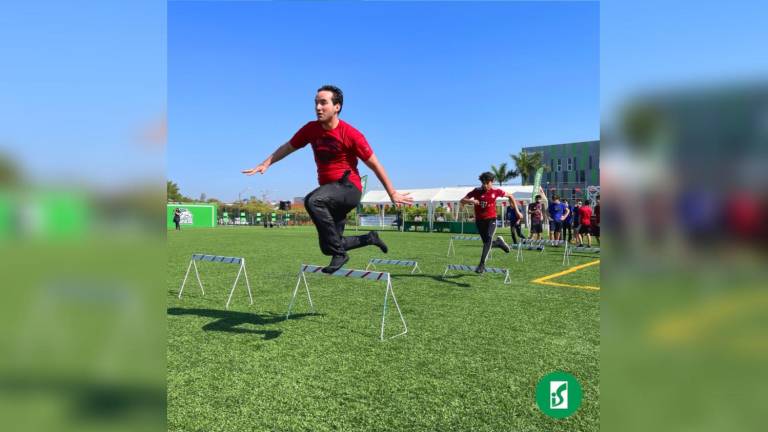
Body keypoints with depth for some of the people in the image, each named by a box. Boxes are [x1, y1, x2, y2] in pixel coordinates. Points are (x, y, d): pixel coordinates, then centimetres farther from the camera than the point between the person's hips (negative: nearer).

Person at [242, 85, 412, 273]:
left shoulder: (351, 134, -12)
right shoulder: (311, 129, 2)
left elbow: (374, 164, -6)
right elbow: (288, 147, 16)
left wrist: (392, 194, -4)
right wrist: (266, 164, 4)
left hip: (349, 188, -6)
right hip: (330, 191, 6)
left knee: (312, 201, -35)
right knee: (328, 247, 8)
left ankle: (339, 253, -23)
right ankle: (369, 238, 32)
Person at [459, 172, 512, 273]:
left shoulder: (496, 192, -3)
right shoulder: (476, 191, -4)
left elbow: (510, 196, 13)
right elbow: (462, 201, -6)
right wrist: (471, 201, -28)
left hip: (491, 219, -2)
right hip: (479, 220, 2)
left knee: (488, 239, -24)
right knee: (487, 242, 6)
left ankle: (482, 264, -24)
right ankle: (499, 242, 41)